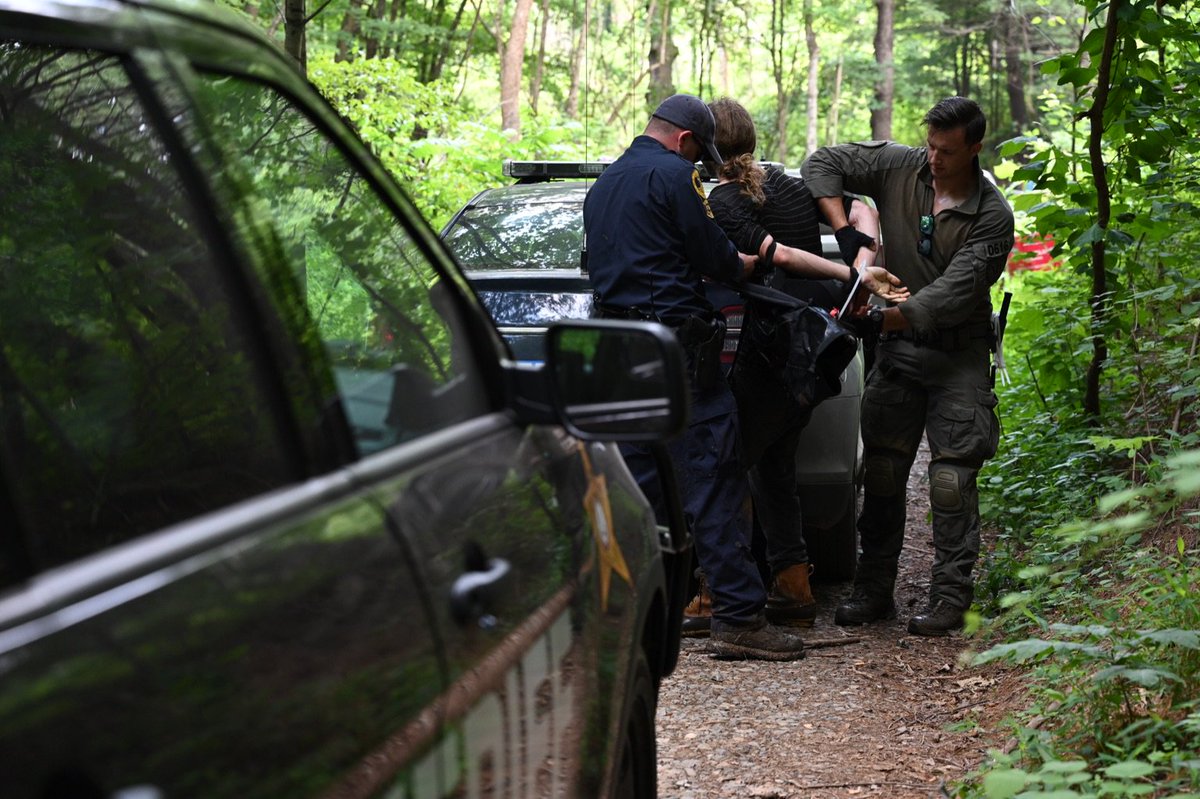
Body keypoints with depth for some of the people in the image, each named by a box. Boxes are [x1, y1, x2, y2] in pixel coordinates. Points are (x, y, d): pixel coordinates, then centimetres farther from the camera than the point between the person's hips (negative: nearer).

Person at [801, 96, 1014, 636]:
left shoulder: (992, 216, -12)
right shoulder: (899, 167, -2)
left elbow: (955, 293, -20)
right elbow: (822, 163, 1)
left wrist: (885, 317, -29)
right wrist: (845, 233, -12)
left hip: (958, 353, -3)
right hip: (897, 347, 4)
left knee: (952, 478, -7)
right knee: (882, 471, 5)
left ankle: (950, 596, -1)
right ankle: (874, 590, 12)